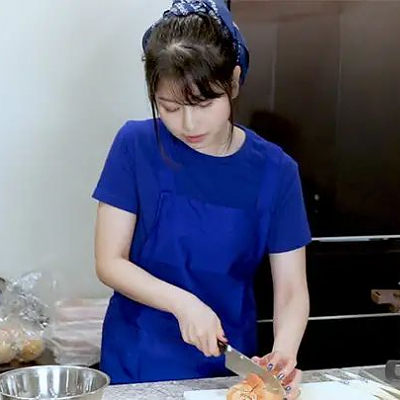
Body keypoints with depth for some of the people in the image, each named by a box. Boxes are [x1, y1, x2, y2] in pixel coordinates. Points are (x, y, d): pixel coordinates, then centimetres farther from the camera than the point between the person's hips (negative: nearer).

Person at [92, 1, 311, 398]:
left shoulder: (274, 171, -10)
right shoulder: (136, 147, -12)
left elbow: (291, 289, -8)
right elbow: (109, 262, -11)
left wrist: (284, 351, -27)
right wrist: (183, 303, -26)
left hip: (230, 365, 1)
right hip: (136, 363, -1)